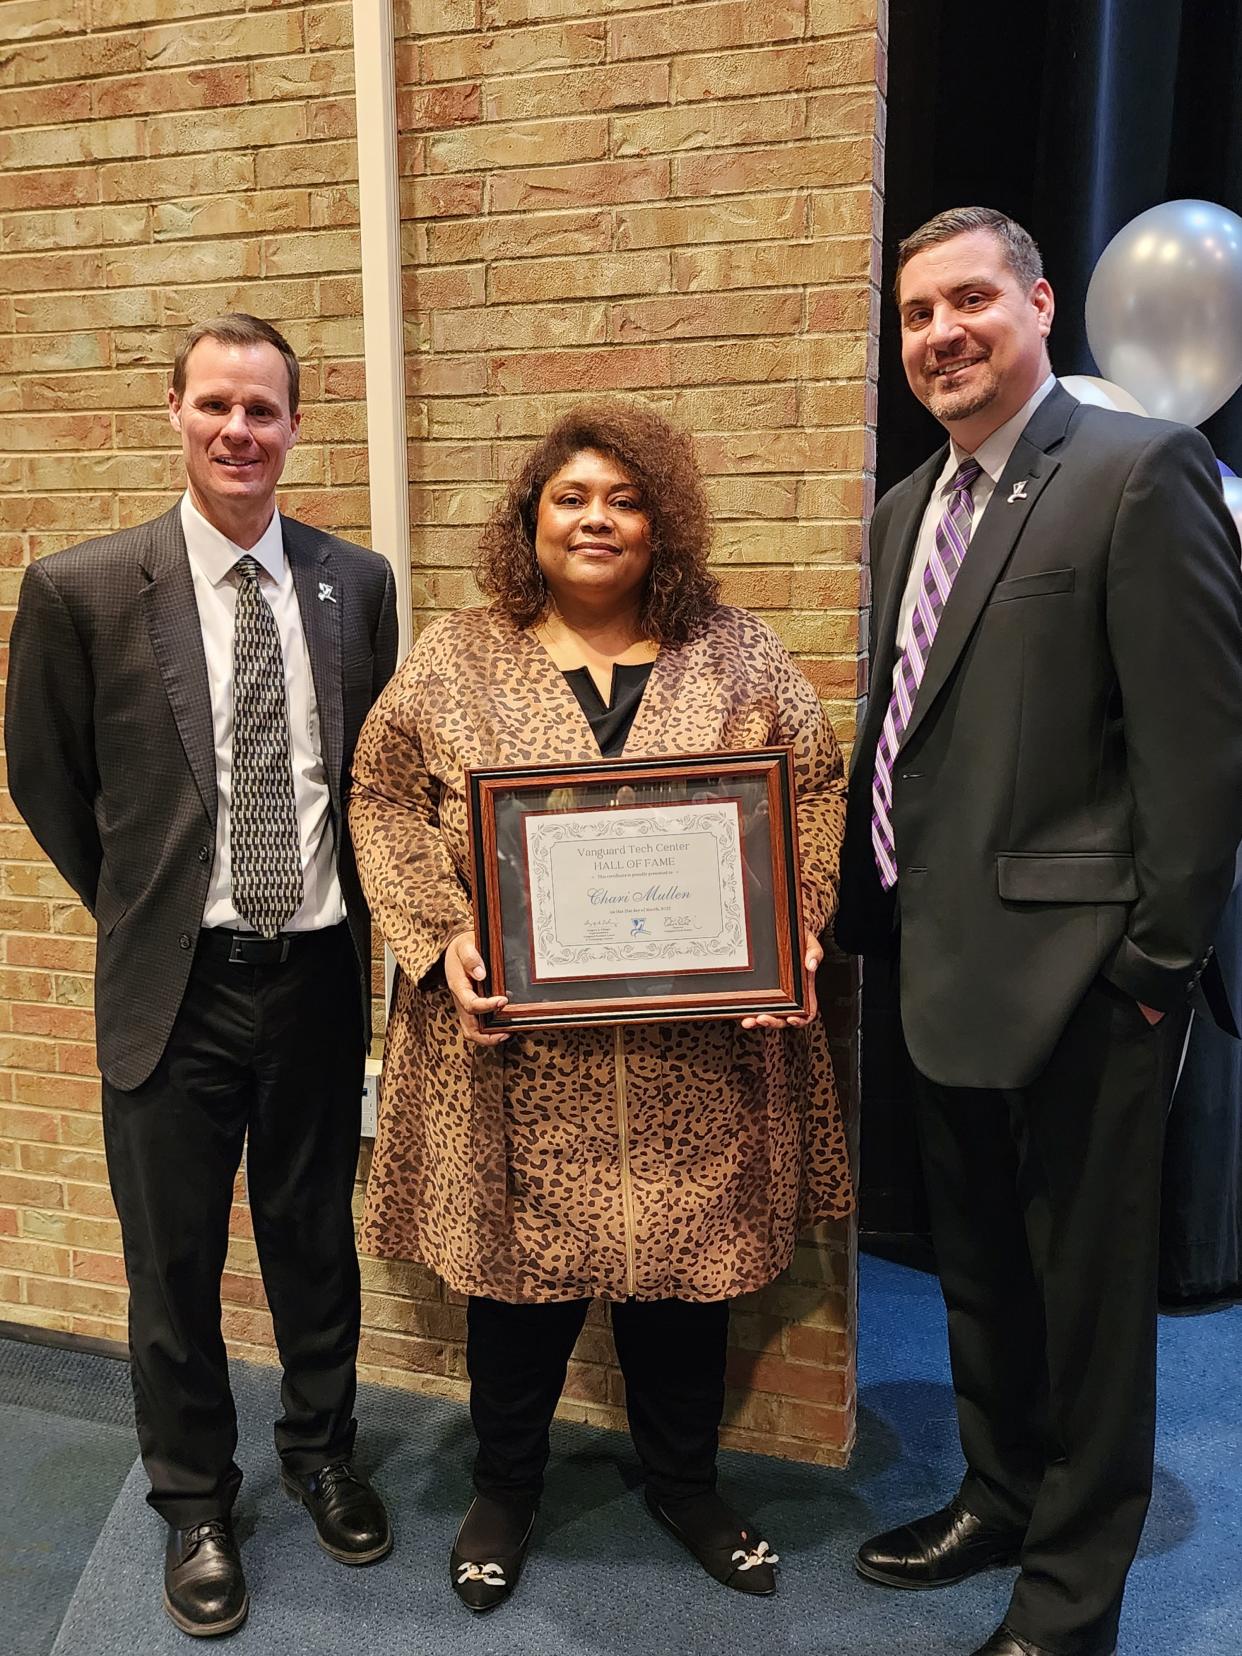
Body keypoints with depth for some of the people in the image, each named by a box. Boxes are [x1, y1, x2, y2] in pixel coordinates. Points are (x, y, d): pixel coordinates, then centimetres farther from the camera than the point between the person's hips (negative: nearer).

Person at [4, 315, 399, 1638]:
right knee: (174, 1264, 13)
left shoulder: (355, 582, 0)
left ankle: (320, 1453, 44)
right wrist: (140, 912, 7)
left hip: (320, 970, 2)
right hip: (176, 983, -2)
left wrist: (352, 908, 6)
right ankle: (193, 1503, 38)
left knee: (316, 1237, 19)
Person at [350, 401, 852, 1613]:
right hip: (517, 1042, -1)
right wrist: (442, 938, -10)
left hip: (695, 1045, 2)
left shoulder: (737, 656, 4)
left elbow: (815, 794, 6)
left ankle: (684, 1482, 39)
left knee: (686, 1253, 14)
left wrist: (795, 928, -9)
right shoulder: (453, 660, 2)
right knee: (518, 1258, 10)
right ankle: (504, 1489, 37)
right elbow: (384, 802, 3)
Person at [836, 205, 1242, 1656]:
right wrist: (870, 913, 11)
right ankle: (999, 1497, 43)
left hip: (1074, 971, -7)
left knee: (1085, 1288, 10)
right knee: (977, 1266, 22)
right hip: (937, 963, 8)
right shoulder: (909, 505, 13)